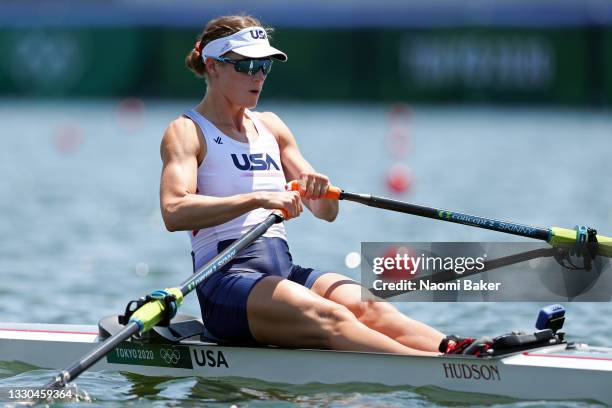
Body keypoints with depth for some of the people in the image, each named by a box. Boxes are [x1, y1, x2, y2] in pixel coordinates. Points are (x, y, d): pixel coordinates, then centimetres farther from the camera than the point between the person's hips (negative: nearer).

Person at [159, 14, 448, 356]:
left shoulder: (270, 126, 21)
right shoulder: (186, 132, 2)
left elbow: (327, 212, 19)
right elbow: (174, 212, -18)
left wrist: (321, 190, -6)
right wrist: (258, 199, -27)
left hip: (285, 273, 7)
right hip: (226, 281, -7)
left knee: (371, 308, -24)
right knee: (328, 318, -33)